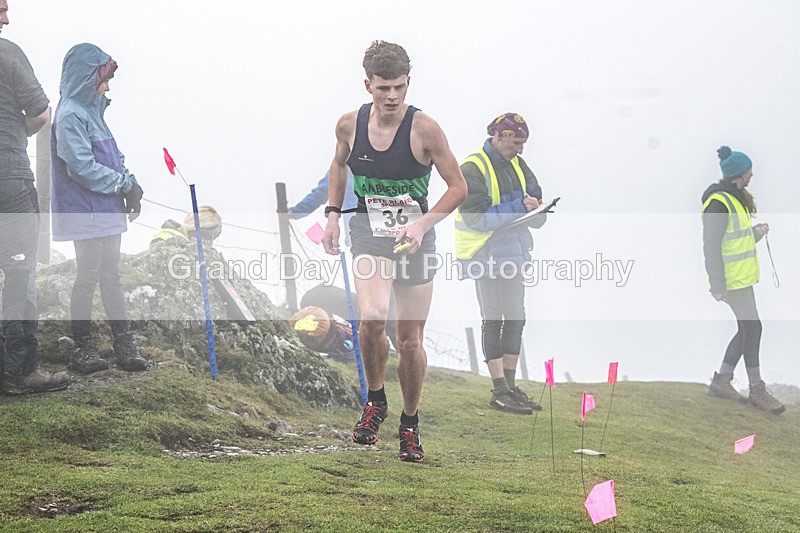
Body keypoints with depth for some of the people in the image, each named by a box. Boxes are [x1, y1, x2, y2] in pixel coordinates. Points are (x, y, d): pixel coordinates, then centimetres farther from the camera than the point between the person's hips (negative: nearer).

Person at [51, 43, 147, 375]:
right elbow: (82, 166, -21)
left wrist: (129, 184, 2)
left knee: (110, 276, 11)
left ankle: (124, 346, 15)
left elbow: (112, 155, 18)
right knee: (88, 276, -3)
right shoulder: (70, 115, -15)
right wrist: (123, 183, -14)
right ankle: (82, 348, 7)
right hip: (85, 213, -10)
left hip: (107, 210, 10)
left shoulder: (93, 111, 15)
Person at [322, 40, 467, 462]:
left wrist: (422, 223, -19)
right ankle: (375, 400, 2)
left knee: (410, 340, 4)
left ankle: (410, 424, 25)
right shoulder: (349, 124, -4)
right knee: (372, 319, -24)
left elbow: (458, 187, -7)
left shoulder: (424, 129, -14)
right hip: (369, 230, 1)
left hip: (414, 234, -1)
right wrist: (332, 214, 9)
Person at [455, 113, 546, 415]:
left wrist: (534, 207, -10)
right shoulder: (472, 169, -15)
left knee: (515, 319, 11)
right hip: (486, 253, -8)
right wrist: (518, 207, -23)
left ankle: (510, 387, 19)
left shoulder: (517, 165, 10)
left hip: (512, 251, 8)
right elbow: (477, 218, -22)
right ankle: (499, 392, -3)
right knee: (494, 320, -6)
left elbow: (534, 196, 15)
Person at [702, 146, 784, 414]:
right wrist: (717, 286, -21)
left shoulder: (736, 198, 13)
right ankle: (756, 389, 1)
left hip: (742, 275, 10)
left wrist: (756, 233, 3)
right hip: (732, 278, -10)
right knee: (752, 327, -7)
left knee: (747, 329, 11)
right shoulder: (718, 203, -19)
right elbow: (711, 246, -21)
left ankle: (720, 382, 19)